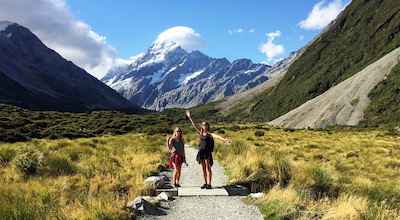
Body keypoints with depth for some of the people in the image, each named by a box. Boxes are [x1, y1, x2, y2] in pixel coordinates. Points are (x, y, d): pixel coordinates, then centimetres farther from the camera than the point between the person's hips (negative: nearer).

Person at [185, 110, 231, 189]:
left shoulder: (210, 133, -3)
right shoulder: (200, 133, 9)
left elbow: (217, 136, -19)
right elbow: (194, 125, 12)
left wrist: (224, 139, -35)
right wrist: (189, 117, 13)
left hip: (208, 152, -4)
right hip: (201, 152, 4)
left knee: (208, 168, -2)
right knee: (203, 169, 8)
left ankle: (209, 184, 3)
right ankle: (205, 183, 16)